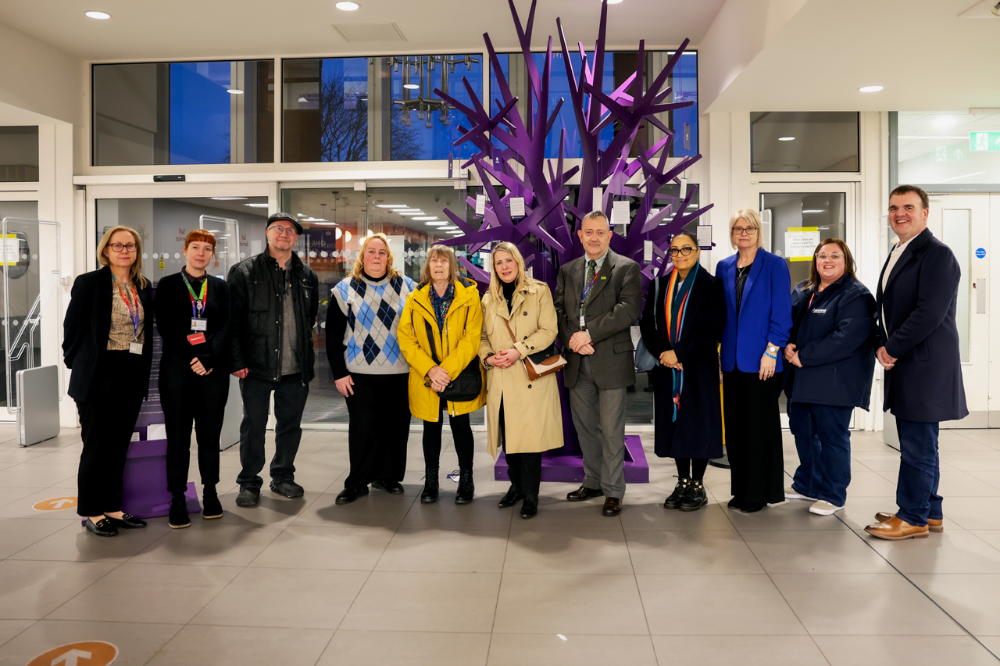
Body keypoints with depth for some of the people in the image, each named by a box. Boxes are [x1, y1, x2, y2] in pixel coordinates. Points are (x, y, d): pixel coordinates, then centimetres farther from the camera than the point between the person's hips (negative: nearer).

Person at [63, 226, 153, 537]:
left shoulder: (144, 288, 10)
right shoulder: (88, 283, -5)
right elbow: (73, 327, -4)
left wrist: (143, 373, 9)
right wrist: (76, 364, -2)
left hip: (133, 379, 5)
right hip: (100, 377, -5)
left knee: (119, 446, 12)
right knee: (97, 447, 3)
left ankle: (111, 508, 22)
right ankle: (92, 512, 15)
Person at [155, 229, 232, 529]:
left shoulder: (221, 287, 12)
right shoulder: (168, 285, 6)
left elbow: (225, 327, 3)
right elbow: (166, 328, -2)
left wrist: (208, 359, -12)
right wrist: (191, 360, -11)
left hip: (213, 368, 2)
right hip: (177, 366, -2)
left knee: (210, 433, 6)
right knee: (178, 436, 0)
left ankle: (210, 494, 17)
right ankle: (177, 500, 6)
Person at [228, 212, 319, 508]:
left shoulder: (307, 275, 10)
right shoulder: (244, 272, -1)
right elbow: (233, 320, -4)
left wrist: (307, 356, 12)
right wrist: (237, 361, -10)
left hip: (296, 368, 3)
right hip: (257, 366, -3)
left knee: (290, 425, 12)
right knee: (253, 426, 6)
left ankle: (283, 477, 29)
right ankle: (249, 483, 20)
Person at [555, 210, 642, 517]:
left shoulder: (627, 268, -1)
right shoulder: (567, 270, 14)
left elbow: (629, 309, -14)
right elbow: (559, 310, 8)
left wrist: (589, 333, -18)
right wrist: (572, 339, -11)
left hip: (611, 361, -5)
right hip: (577, 363, 5)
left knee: (612, 431, 1)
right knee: (585, 427, 14)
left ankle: (612, 491, 14)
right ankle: (593, 481, 30)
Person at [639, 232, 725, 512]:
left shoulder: (710, 286, -3)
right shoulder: (659, 285, 10)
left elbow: (713, 329, -11)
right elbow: (647, 323, 7)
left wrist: (679, 352, -15)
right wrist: (662, 353, -9)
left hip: (700, 369, -4)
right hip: (667, 368, 4)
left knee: (698, 423, 0)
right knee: (674, 423, 7)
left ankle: (698, 486, 11)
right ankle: (683, 483, 18)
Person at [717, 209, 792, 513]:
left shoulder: (774, 265, -4)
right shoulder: (724, 267, 10)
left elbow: (781, 312, -7)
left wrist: (772, 351, -13)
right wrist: (719, 352, 8)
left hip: (761, 361, -5)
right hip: (732, 360, 5)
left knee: (761, 425, 2)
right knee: (735, 425, 9)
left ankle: (760, 493, 13)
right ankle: (741, 490, 20)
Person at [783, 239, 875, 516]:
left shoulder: (856, 296, -10)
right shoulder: (803, 291, 15)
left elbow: (847, 337, -21)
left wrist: (804, 356, -19)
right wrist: (787, 346, -6)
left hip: (834, 381, -8)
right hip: (801, 379, 8)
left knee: (832, 436, 0)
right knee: (803, 432, 17)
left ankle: (832, 494, 13)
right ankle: (806, 485, 32)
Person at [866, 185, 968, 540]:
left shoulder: (937, 254, -12)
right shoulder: (897, 254, 17)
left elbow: (930, 312, -21)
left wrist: (893, 349, -14)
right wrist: (881, 345, 1)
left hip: (924, 364, -9)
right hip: (901, 362, 9)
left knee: (917, 444, -2)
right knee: (917, 442, 16)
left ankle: (913, 518, 9)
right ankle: (930, 512, 27)